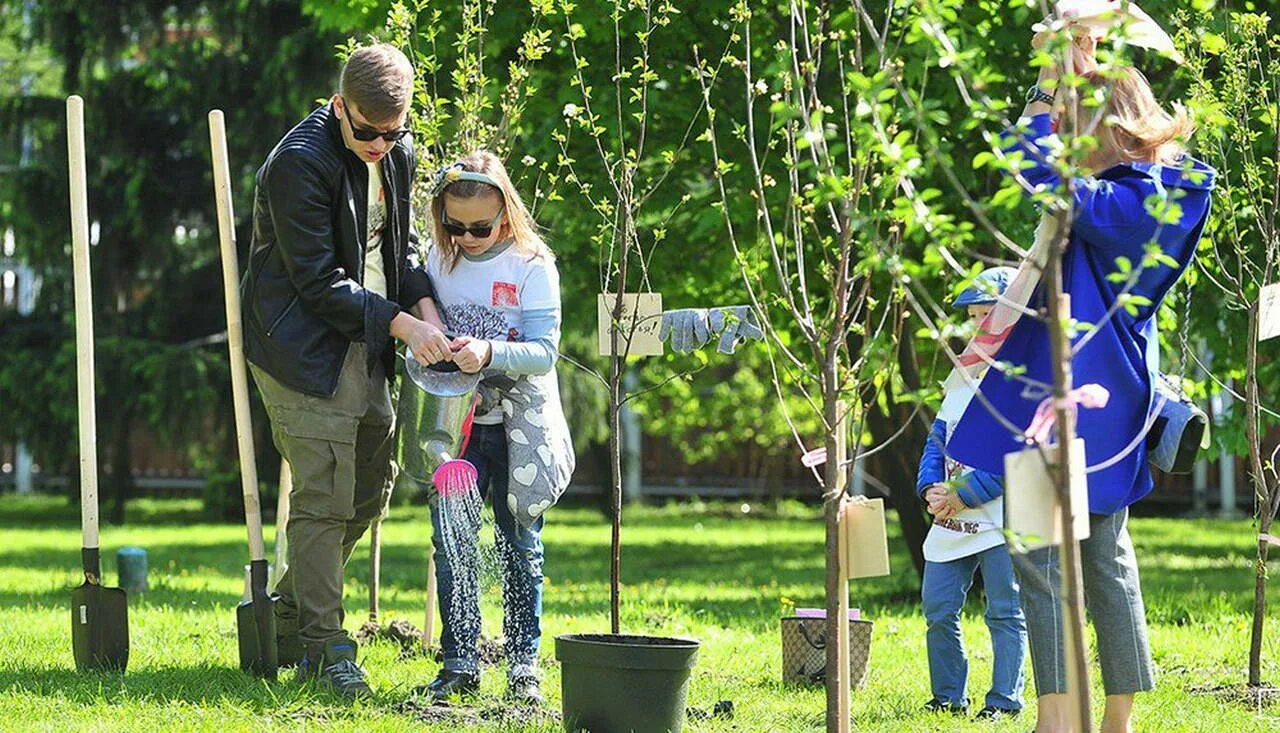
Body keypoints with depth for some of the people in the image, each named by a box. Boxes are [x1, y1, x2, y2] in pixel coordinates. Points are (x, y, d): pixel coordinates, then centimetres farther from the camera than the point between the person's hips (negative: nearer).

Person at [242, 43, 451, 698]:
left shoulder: (398, 154, 5)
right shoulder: (300, 161, -19)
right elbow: (319, 281, -19)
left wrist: (425, 305, -4)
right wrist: (400, 323, -21)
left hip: (367, 351, 8)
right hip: (305, 350, -8)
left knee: (369, 491, 13)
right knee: (324, 497, -10)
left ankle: (288, 619, 26)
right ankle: (325, 648, -3)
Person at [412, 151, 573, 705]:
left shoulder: (532, 266, -8)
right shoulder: (440, 260, 5)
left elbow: (544, 351, -14)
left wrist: (489, 354, -30)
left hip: (518, 426, -3)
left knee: (519, 545, 4)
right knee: (451, 542, -1)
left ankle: (523, 665, 11)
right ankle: (459, 665, 5)